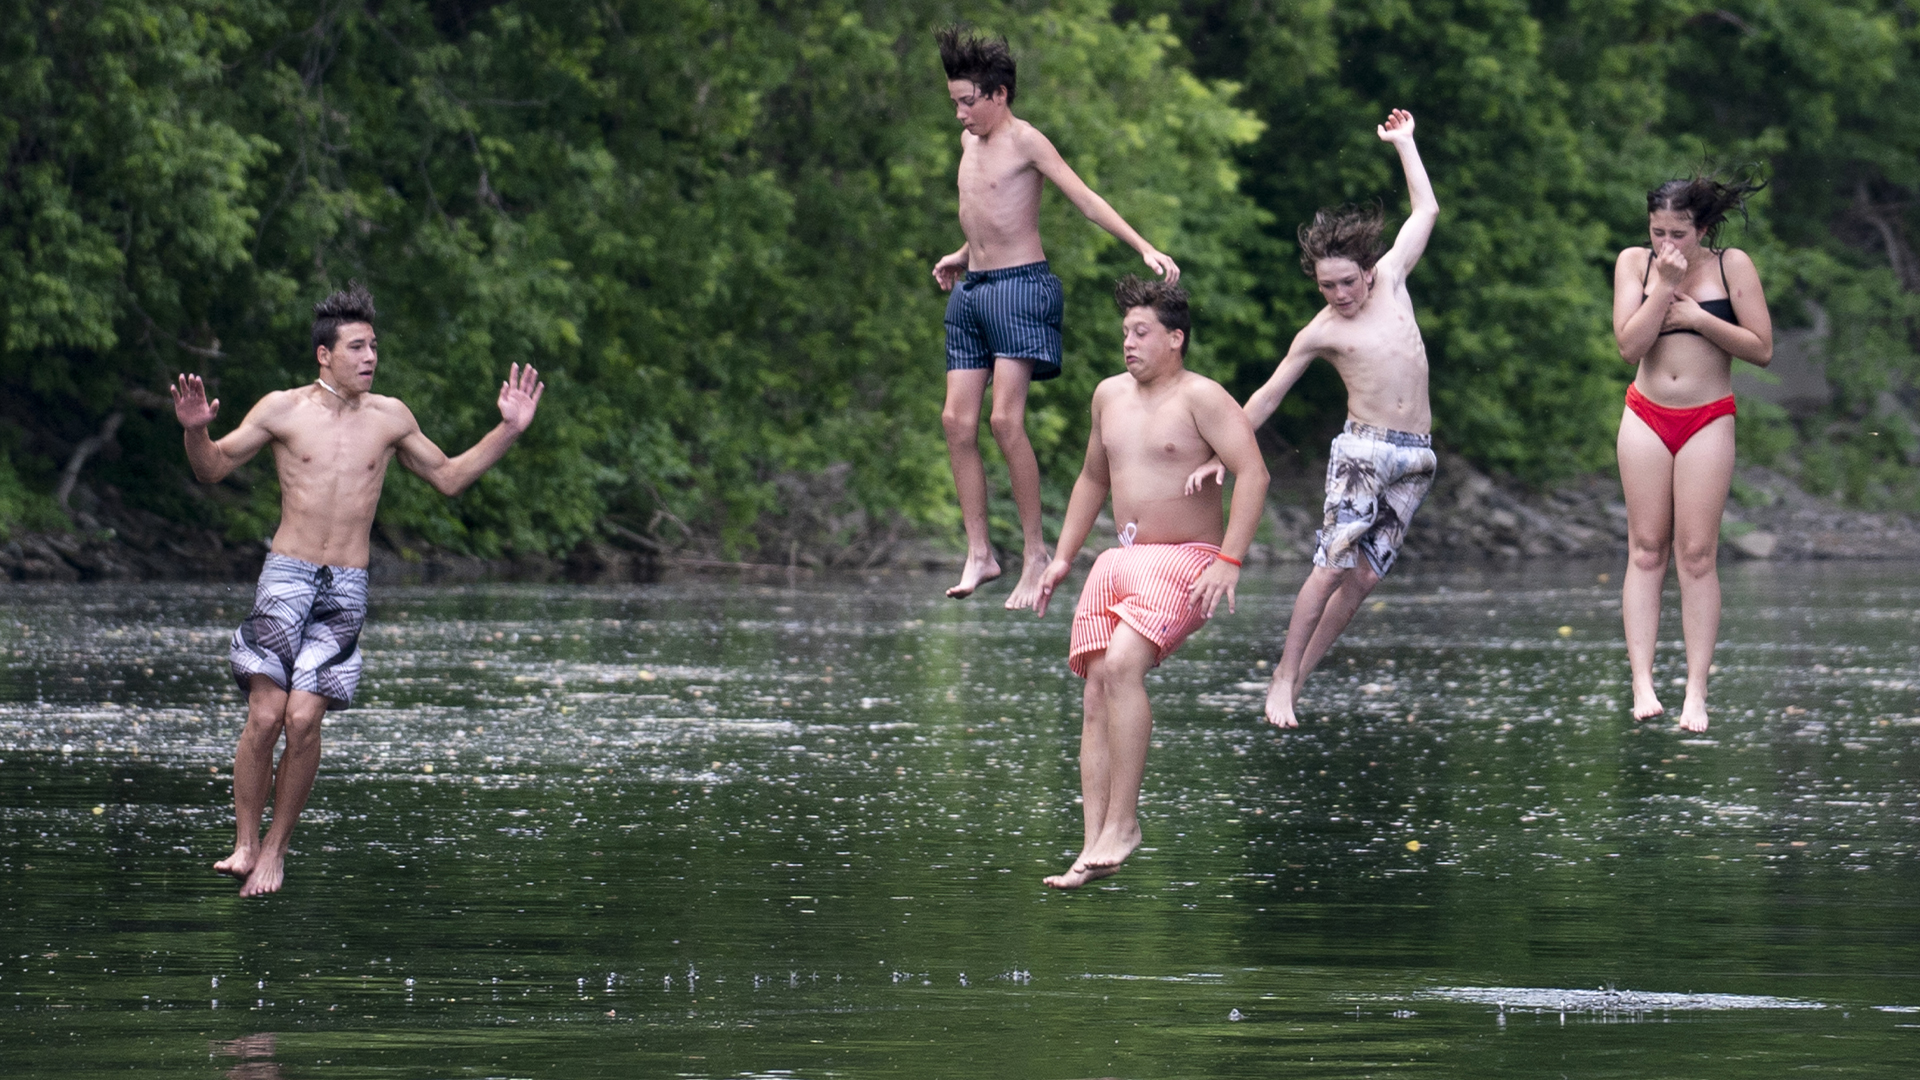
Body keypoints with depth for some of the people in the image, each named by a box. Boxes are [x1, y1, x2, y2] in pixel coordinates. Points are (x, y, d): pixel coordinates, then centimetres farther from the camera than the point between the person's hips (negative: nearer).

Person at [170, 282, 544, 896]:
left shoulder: (389, 418, 8)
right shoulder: (283, 410, 1)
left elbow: (448, 477, 21)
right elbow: (212, 470, 7)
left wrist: (508, 431, 12)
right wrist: (194, 430, -14)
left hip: (347, 590, 1)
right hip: (286, 576, -1)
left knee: (303, 718, -10)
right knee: (265, 715, -13)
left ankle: (276, 849, 4)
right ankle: (244, 844, 0)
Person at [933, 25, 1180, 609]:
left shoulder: (1026, 141, -8)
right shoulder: (970, 141, 15)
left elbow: (1088, 201, -13)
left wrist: (1146, 249, -21)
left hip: (1020, 283, -8)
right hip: (971, 291, 8)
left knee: (1006, 419, -17)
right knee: (957, 420, -1)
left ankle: (1036, 550, -10)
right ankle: (979, 554, 3)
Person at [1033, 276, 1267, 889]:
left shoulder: (1200, 397, -9)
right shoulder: (1110, 396, 14)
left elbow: (1253, 473, -17)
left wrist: (1229, 561, -24)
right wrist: (1062, 558, 21)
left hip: (1184, 562, -7)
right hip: (1119, 562, 7)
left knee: (1122, 665, -29)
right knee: (1096, 697, -5)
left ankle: (1122, 820, -24)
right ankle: (1094, 848, -10)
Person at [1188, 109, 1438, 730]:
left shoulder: (1390, 280, 7)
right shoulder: (1320, 334, 0)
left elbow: (1426, 211, 17)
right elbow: (1268, 396, 6)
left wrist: (1403, 144, 19)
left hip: (1416, 457, 3)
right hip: (1363, 450, -3)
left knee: (1364, 575, -2)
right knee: (1332, 565, -14)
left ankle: (1297, 678, 4)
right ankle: (1282, 682, -9)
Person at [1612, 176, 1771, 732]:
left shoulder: (1732, 265, -3)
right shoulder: (1634, 263, 1)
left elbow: (1761, 349, -6)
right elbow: (1629, 344, -10)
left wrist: (1698, 317, -15)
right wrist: (1665, 284, -16)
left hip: (1708, 420, -2)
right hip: (1646, 415, 2)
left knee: (1697, 555, -5)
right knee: (1646, 550, -1)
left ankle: (1696, 692, -3)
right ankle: (1642, 683, -3)